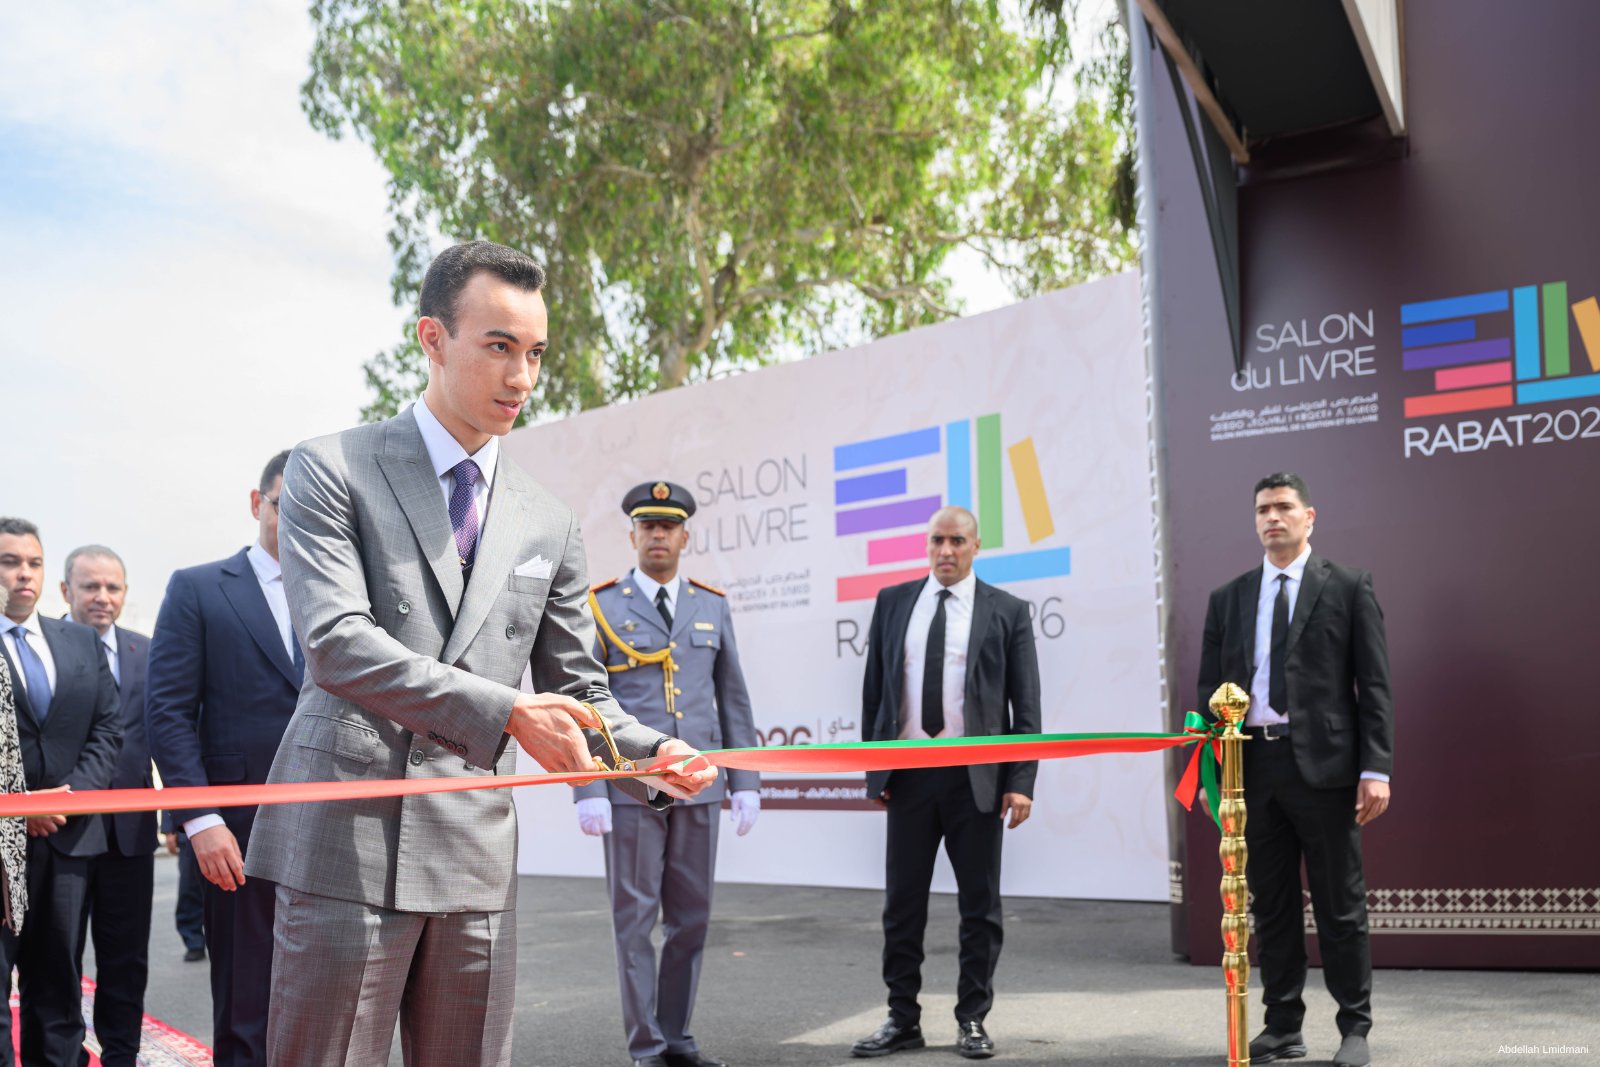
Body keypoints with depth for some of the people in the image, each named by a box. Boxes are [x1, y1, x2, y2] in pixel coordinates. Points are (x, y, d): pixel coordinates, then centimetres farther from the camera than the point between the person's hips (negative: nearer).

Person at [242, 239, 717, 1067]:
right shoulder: (332, 470, 0)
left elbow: (577, 691, 16)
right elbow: (335, 641, -14)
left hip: (476, 856, 4)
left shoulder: (550, 525, 13)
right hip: (347, 843, -4)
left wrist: (656, 757, -4)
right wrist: (501, 711, -23)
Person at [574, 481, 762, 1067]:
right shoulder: (600, 607, 0)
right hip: (629, 788, -3)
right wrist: (588, 791, -11)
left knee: (691, 919, 8)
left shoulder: (713, 608, 10)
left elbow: (734, 702, 11)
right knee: (635, 920, 2)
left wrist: (745, 782, 5)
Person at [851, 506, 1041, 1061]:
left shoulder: (1007, 612, 1)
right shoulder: (892, 602, 7)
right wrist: (873, 766, 4)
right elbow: (874, 691, 10)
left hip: (976, 778, -2)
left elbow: (1026, 704, -1)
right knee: (902, 903, 7)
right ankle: (902, 1019, 19)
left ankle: (972, 1019, 19)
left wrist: (1021, 781, -8)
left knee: (979, 905, 6)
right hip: (907, 775, 2)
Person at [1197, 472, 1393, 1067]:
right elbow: (1210, 690, 12)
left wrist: (1376, 769, -9)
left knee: (1341, 905, 4)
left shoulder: (1348, 588, 3)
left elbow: (1373, 685, -1)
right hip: (1252, 765, 3)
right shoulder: (1227, 599, 12)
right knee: (1271, 905, 10)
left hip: (1323, 763, -3)